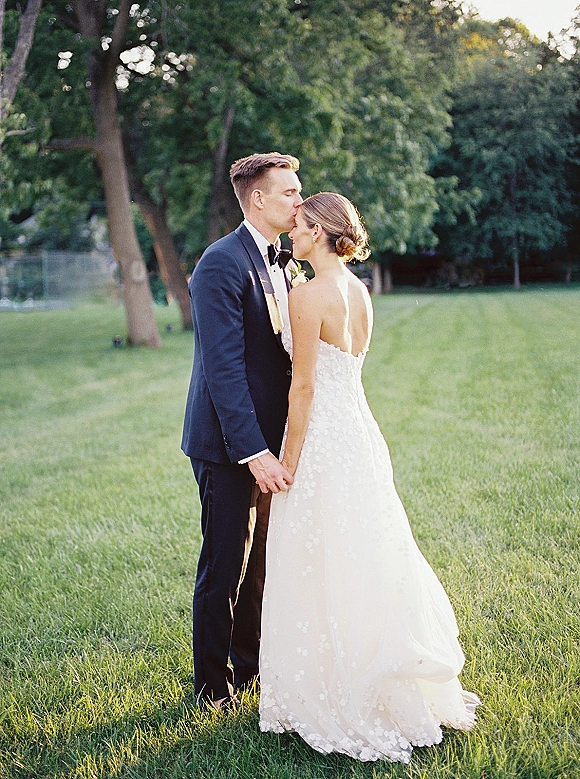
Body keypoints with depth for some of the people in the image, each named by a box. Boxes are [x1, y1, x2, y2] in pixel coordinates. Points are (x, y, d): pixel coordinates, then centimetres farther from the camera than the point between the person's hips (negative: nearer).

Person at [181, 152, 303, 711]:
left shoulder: (276, 264, 12)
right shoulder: (222, 265, -17)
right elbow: (224, 368, -23)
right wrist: (255, 452, -26)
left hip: (266, 442, 9)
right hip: (229, 444, -8)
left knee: (262, 561, 19)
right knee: (225, 568, 3)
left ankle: (250, 662, 36)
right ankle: (214, 684, 20)